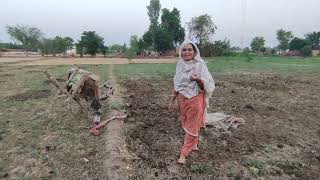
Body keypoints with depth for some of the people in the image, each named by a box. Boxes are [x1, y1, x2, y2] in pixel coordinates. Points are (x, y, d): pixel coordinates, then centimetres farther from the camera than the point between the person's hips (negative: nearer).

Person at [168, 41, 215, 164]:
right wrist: (172, 100, 10)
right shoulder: (180, 65, 2)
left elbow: (206, 85, -16)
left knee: (192, 126, 5)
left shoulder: (200, 65, -14)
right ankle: (194, 145, 38)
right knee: (186, 124, 16)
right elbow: (176, 84, 9)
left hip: (195, 100, -5)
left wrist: (198, 80, -36)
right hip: (182, 99, 6)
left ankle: (184, 153, 17)